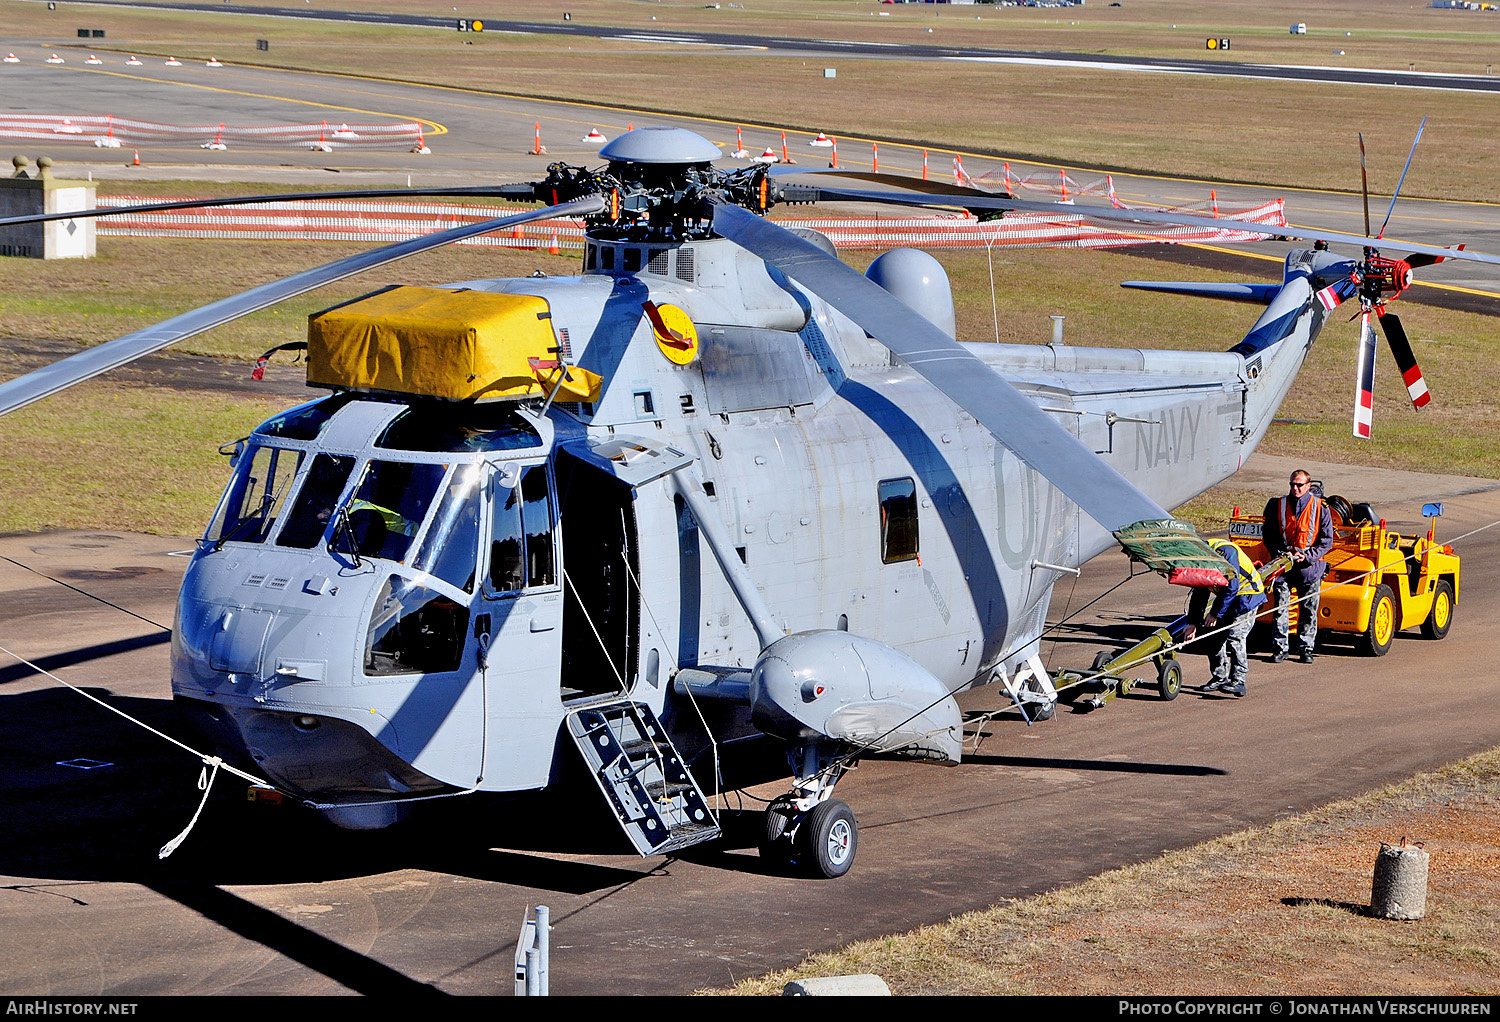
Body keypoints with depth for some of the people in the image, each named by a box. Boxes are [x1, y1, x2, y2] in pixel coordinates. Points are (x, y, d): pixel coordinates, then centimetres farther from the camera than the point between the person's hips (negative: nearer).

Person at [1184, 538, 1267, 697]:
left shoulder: (1224, 552, -27)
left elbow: (1231, 587, -28)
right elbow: (1199, 594, 7)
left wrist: (1215, 613, -22)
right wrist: (1193, 623, 2)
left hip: (1247, 596, -9)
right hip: (1227, 599, 9)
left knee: (1235, 636, -18)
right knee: (1215, 636, 3)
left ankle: (1238, 681, -18)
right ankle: (1220, 678, 14)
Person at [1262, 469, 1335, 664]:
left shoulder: (1320, 507, 0)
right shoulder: (1278, 505, 5)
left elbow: (1327, 540, 1)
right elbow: (1268, 534, 9)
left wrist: (1307, 556, -11)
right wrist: (1280, 554, -7)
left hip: (1309, 566, -1)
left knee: (1309, 609, 3)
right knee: (1280, 607, -1)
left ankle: (1305, 648, 13)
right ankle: (1280, 648, 6)